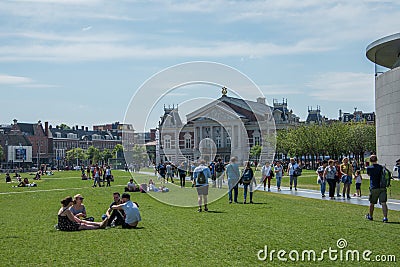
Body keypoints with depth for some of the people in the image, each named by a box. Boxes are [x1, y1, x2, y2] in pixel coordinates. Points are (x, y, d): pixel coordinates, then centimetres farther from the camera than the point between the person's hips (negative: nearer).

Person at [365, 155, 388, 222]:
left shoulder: (369, 168, -3)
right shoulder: (381, 167, 2)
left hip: (374, 188, -1)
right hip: (382, 187, 1)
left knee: (372, 203, 15)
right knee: (383, 203, -5)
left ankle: (370, 216, 30)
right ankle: (385, 217, -14)